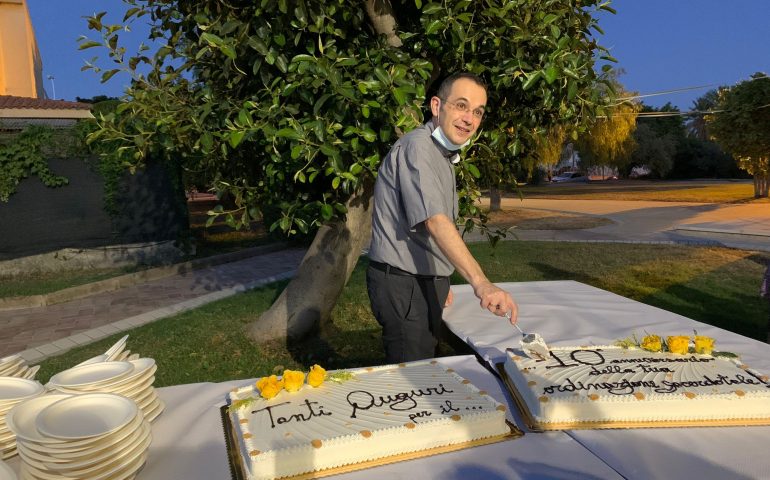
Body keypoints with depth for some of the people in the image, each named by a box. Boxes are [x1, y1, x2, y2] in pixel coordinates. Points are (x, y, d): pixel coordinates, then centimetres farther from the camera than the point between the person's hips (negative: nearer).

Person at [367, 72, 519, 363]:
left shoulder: (443, 154, 16)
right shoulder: (417, 146, -18)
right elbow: (434, 220, -32)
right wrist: (480, 283, -41)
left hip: (426, 281, 10)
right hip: (403, 284, -10)